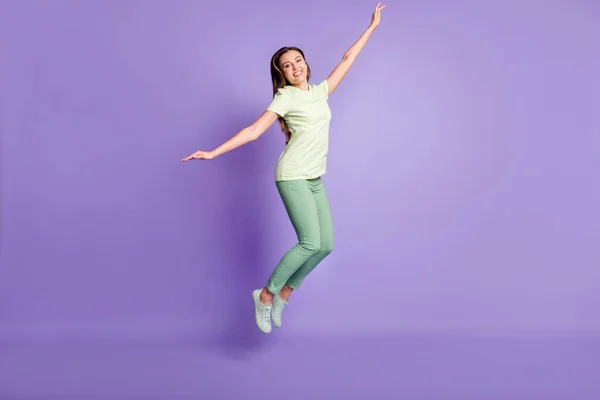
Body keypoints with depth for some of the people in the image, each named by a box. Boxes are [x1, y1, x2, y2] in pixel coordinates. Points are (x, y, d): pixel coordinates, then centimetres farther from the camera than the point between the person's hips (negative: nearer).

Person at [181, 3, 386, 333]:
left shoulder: (320, 91, 13)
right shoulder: (285, 98, -5)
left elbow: (348, 59, 21)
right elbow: (253, 131, -13)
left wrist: (372, 26, 27)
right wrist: (213, 153, -22)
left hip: (315, 179, 7)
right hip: (293, 177, -7)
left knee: (325, 245, 1)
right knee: (310, 243, -16)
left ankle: (284, 294, 17)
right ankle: (266, 295, 0)